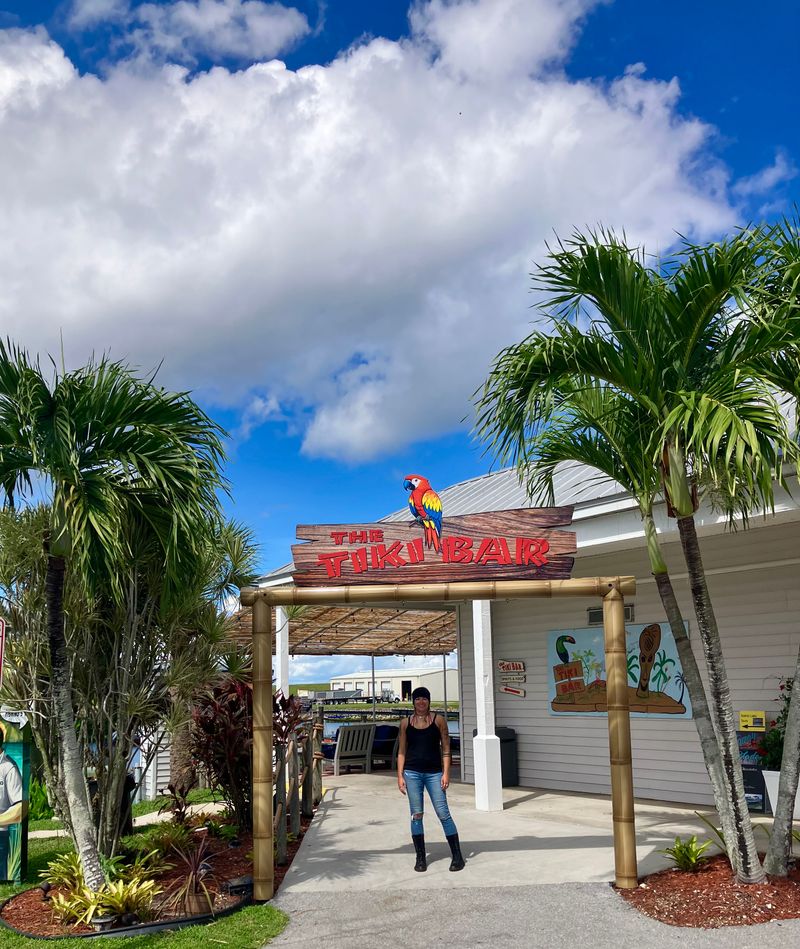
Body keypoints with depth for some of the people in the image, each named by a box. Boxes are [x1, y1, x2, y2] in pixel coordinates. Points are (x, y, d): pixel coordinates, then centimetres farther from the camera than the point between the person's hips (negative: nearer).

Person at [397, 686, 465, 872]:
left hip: (434, 773, -2)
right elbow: (402, 752, 9)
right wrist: (400, 776, 2)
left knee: (443, 813, -5)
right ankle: (421, 858, 13)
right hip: (412, 773, 2)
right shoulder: (406, 723, 7)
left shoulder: (438, 720, 2)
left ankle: (457, 856, 4)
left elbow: (446, 750, 2)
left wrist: (446, 773, -6)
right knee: (416, 815, 4)